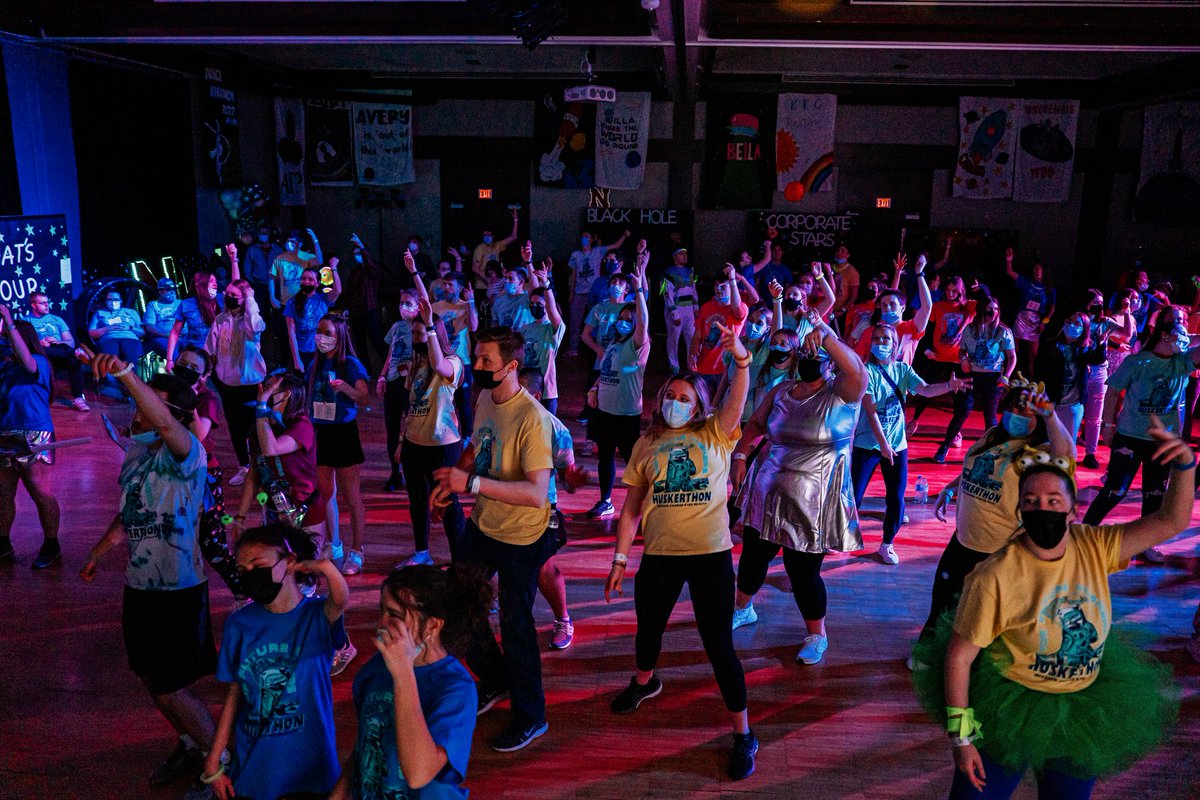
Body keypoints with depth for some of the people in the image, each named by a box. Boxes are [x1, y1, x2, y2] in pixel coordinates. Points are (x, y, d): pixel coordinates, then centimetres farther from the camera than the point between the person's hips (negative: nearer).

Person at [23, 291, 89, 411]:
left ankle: (78, 398, -38)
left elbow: (71, 342, 16)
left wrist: (57, 342, -5)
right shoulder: (26, 321, 17)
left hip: (59, 352, 2)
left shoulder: (56, 319, 26)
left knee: (73, 359, -35)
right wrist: (38, 344, -16)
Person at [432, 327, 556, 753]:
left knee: (515, 626, 5)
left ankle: (530, 716, 28)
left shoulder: (532, 419, -27)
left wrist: (472, 483, -35)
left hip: (521, 537, -8)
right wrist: (454, 478, -1)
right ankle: (495, 680, 45)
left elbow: (536, 494, -33)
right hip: (482, 525, 8)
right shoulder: (485, 399, -1)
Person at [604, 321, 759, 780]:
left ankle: (743, 733, 17)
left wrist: (740, 358, -35)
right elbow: (631, 509, 7)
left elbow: (737, 401, -19)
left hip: (711, 553, -3)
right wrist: (620, 558, 4)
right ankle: (643, 681, 55)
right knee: (648, 629, 21)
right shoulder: (646, 446, 7)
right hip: (659, 555, 3)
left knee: (718, 644, 0)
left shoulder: (715, 434, 1)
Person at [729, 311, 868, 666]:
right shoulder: (781, 391, 4)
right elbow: (756, 424, 14)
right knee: (753, 556, 19)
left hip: (812, 503, -5)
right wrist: (741, 454, -1)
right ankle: (743, 608, 47)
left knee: (803, 570, 1)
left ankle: (817, 634, 27)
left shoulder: (842, 391, -10)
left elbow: (857, 372, -32)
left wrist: (825, 334, -42)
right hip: (768, 493, 5)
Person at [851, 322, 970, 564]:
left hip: (897, 445, 4)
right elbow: (870, 411, -18)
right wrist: (882, 443, -25)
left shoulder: (903, 370, 2)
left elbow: (925, 389, -14)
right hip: (867, 444, -3)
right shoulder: (866, 371, -10)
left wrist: (949, 385, -34)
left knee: (896, 500, 3)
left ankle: (887, 545, 21)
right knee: (854, 497, 1)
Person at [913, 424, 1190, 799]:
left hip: (1084, 709, 5)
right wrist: (960, 736, -17)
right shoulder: (995, 577, -25)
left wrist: (1184, 465, -29)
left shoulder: (1095, 546, -10)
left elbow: (1169, 522, -10)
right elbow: (959, 656, -20)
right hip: (1010, 709, -4)